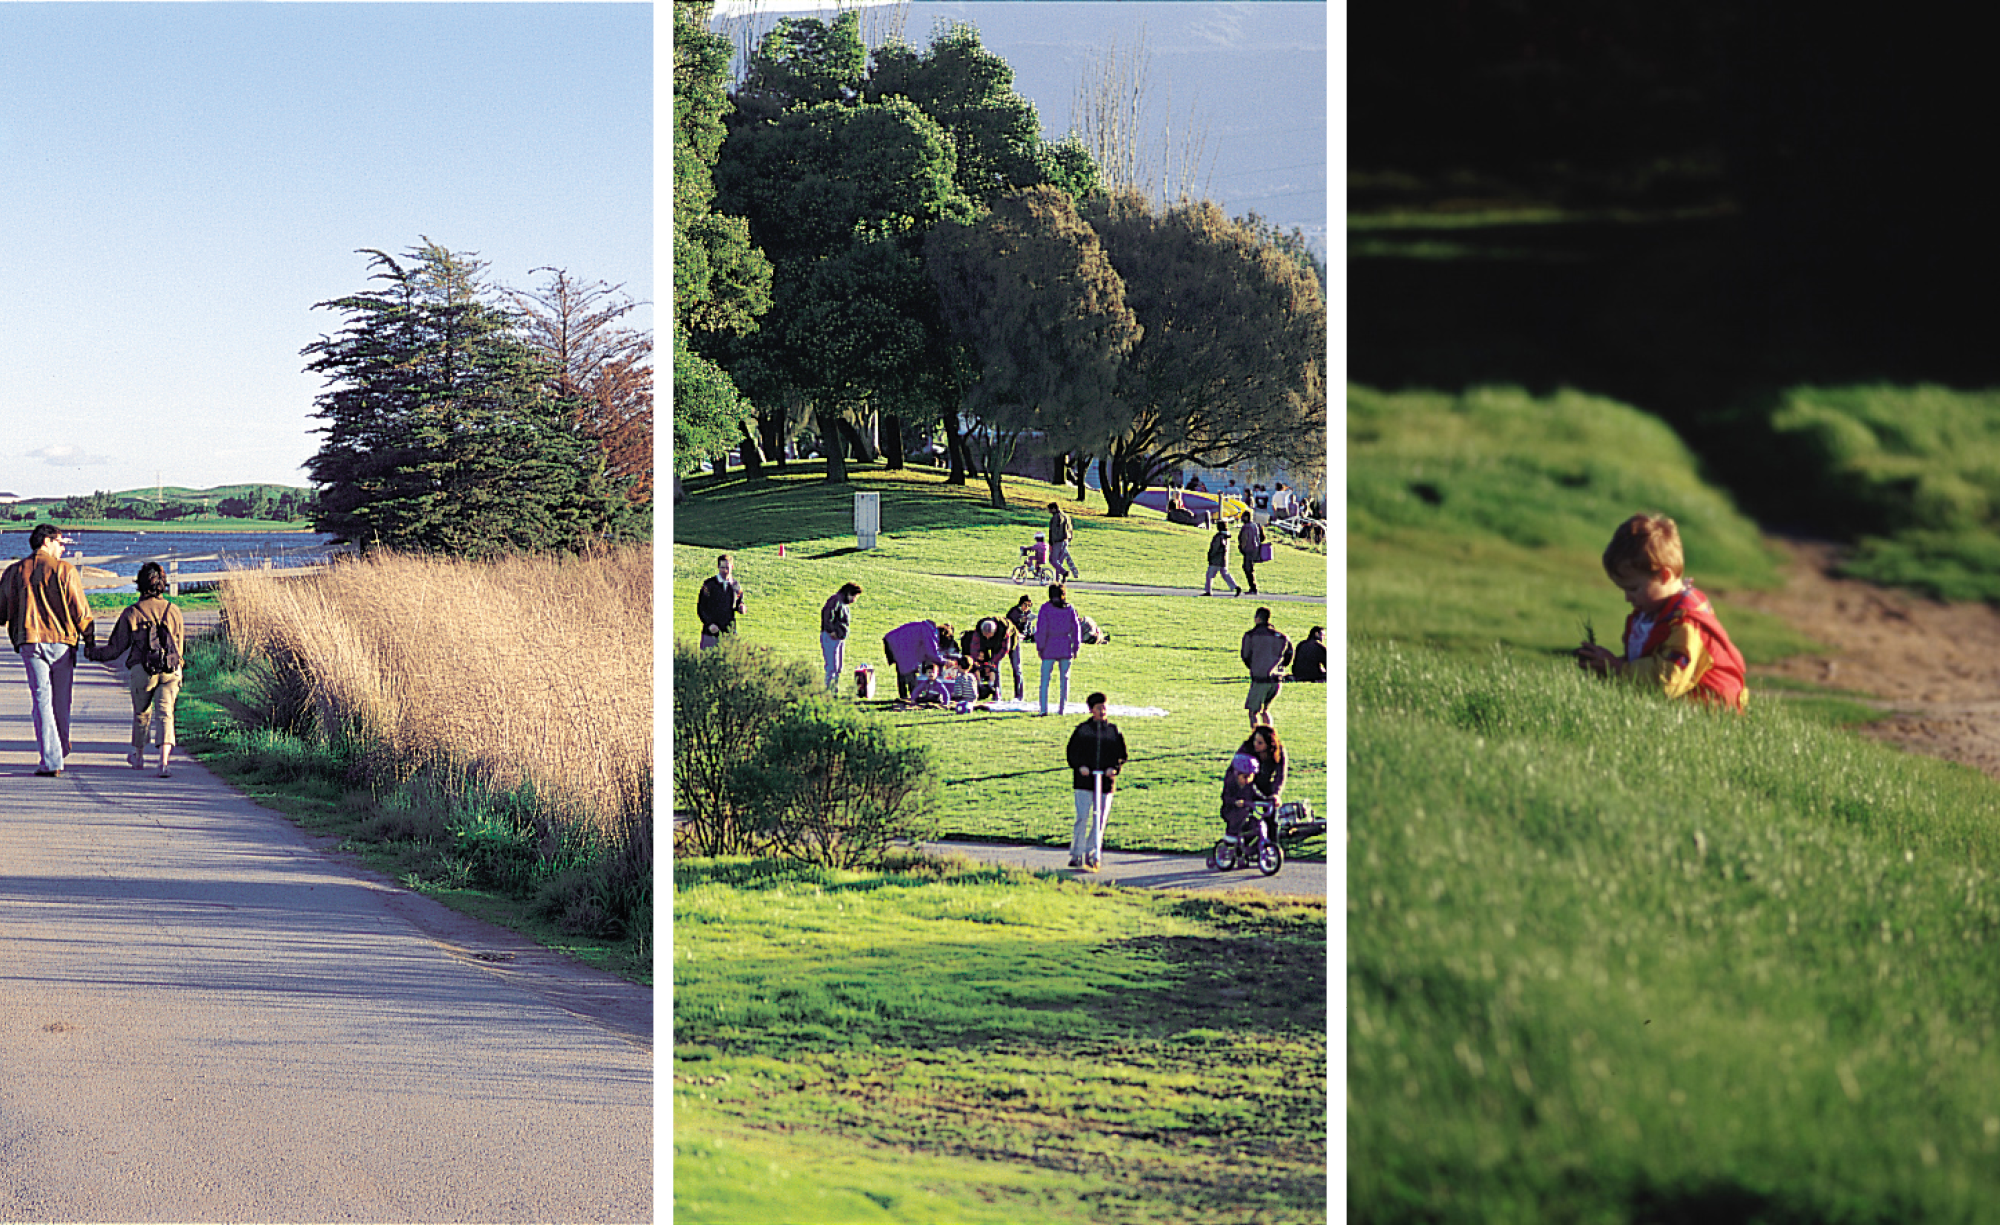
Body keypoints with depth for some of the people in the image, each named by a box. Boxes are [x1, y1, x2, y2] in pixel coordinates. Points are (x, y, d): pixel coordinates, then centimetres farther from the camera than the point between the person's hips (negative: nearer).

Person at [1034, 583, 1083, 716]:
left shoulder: (1045, 608, -5)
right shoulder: (1069, 608, 4)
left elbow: (1041, 629, -8)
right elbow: (1076, 628, 4)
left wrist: (1039, 647, -2)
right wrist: (1075, 647, 10)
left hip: (1049, 648, -2)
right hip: (1065, 648, 2)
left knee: (1045, 678, 2)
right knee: (1064, 678, 9)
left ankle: (1044, 708, -5)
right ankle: (1062, 708, 8)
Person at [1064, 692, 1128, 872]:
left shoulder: (1114, 731, 9)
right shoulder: (1082, 730, 6)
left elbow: (1121, 755, 9)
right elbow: (1073, 752, 5)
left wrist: (1114, 768, -10)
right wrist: (1080, 766, -14)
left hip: (1106, 781, 2)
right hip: (1084, 782, -2)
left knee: (1100, 819, 2)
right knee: (1082, 818, -7)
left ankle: (1092, 856, 11)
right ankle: (1076, 855, -1)